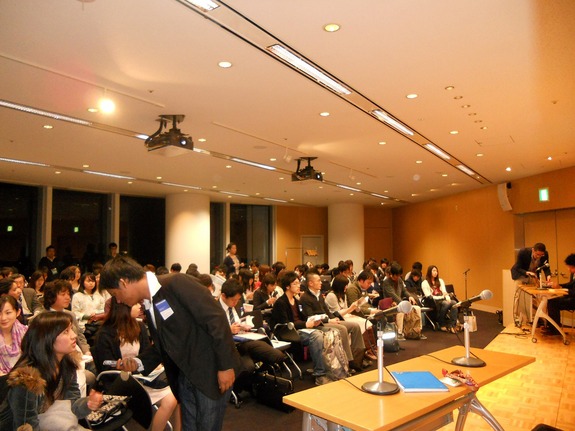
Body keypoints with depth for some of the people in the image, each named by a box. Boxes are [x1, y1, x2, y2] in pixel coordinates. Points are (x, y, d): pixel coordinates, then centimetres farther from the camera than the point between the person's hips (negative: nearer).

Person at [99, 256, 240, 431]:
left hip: (211, 369, -7)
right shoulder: (148, 305, 8)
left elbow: (216, 319, -22)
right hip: (184, 375, 8)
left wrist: (225, 365, -20)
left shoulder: (177, 283, -19)